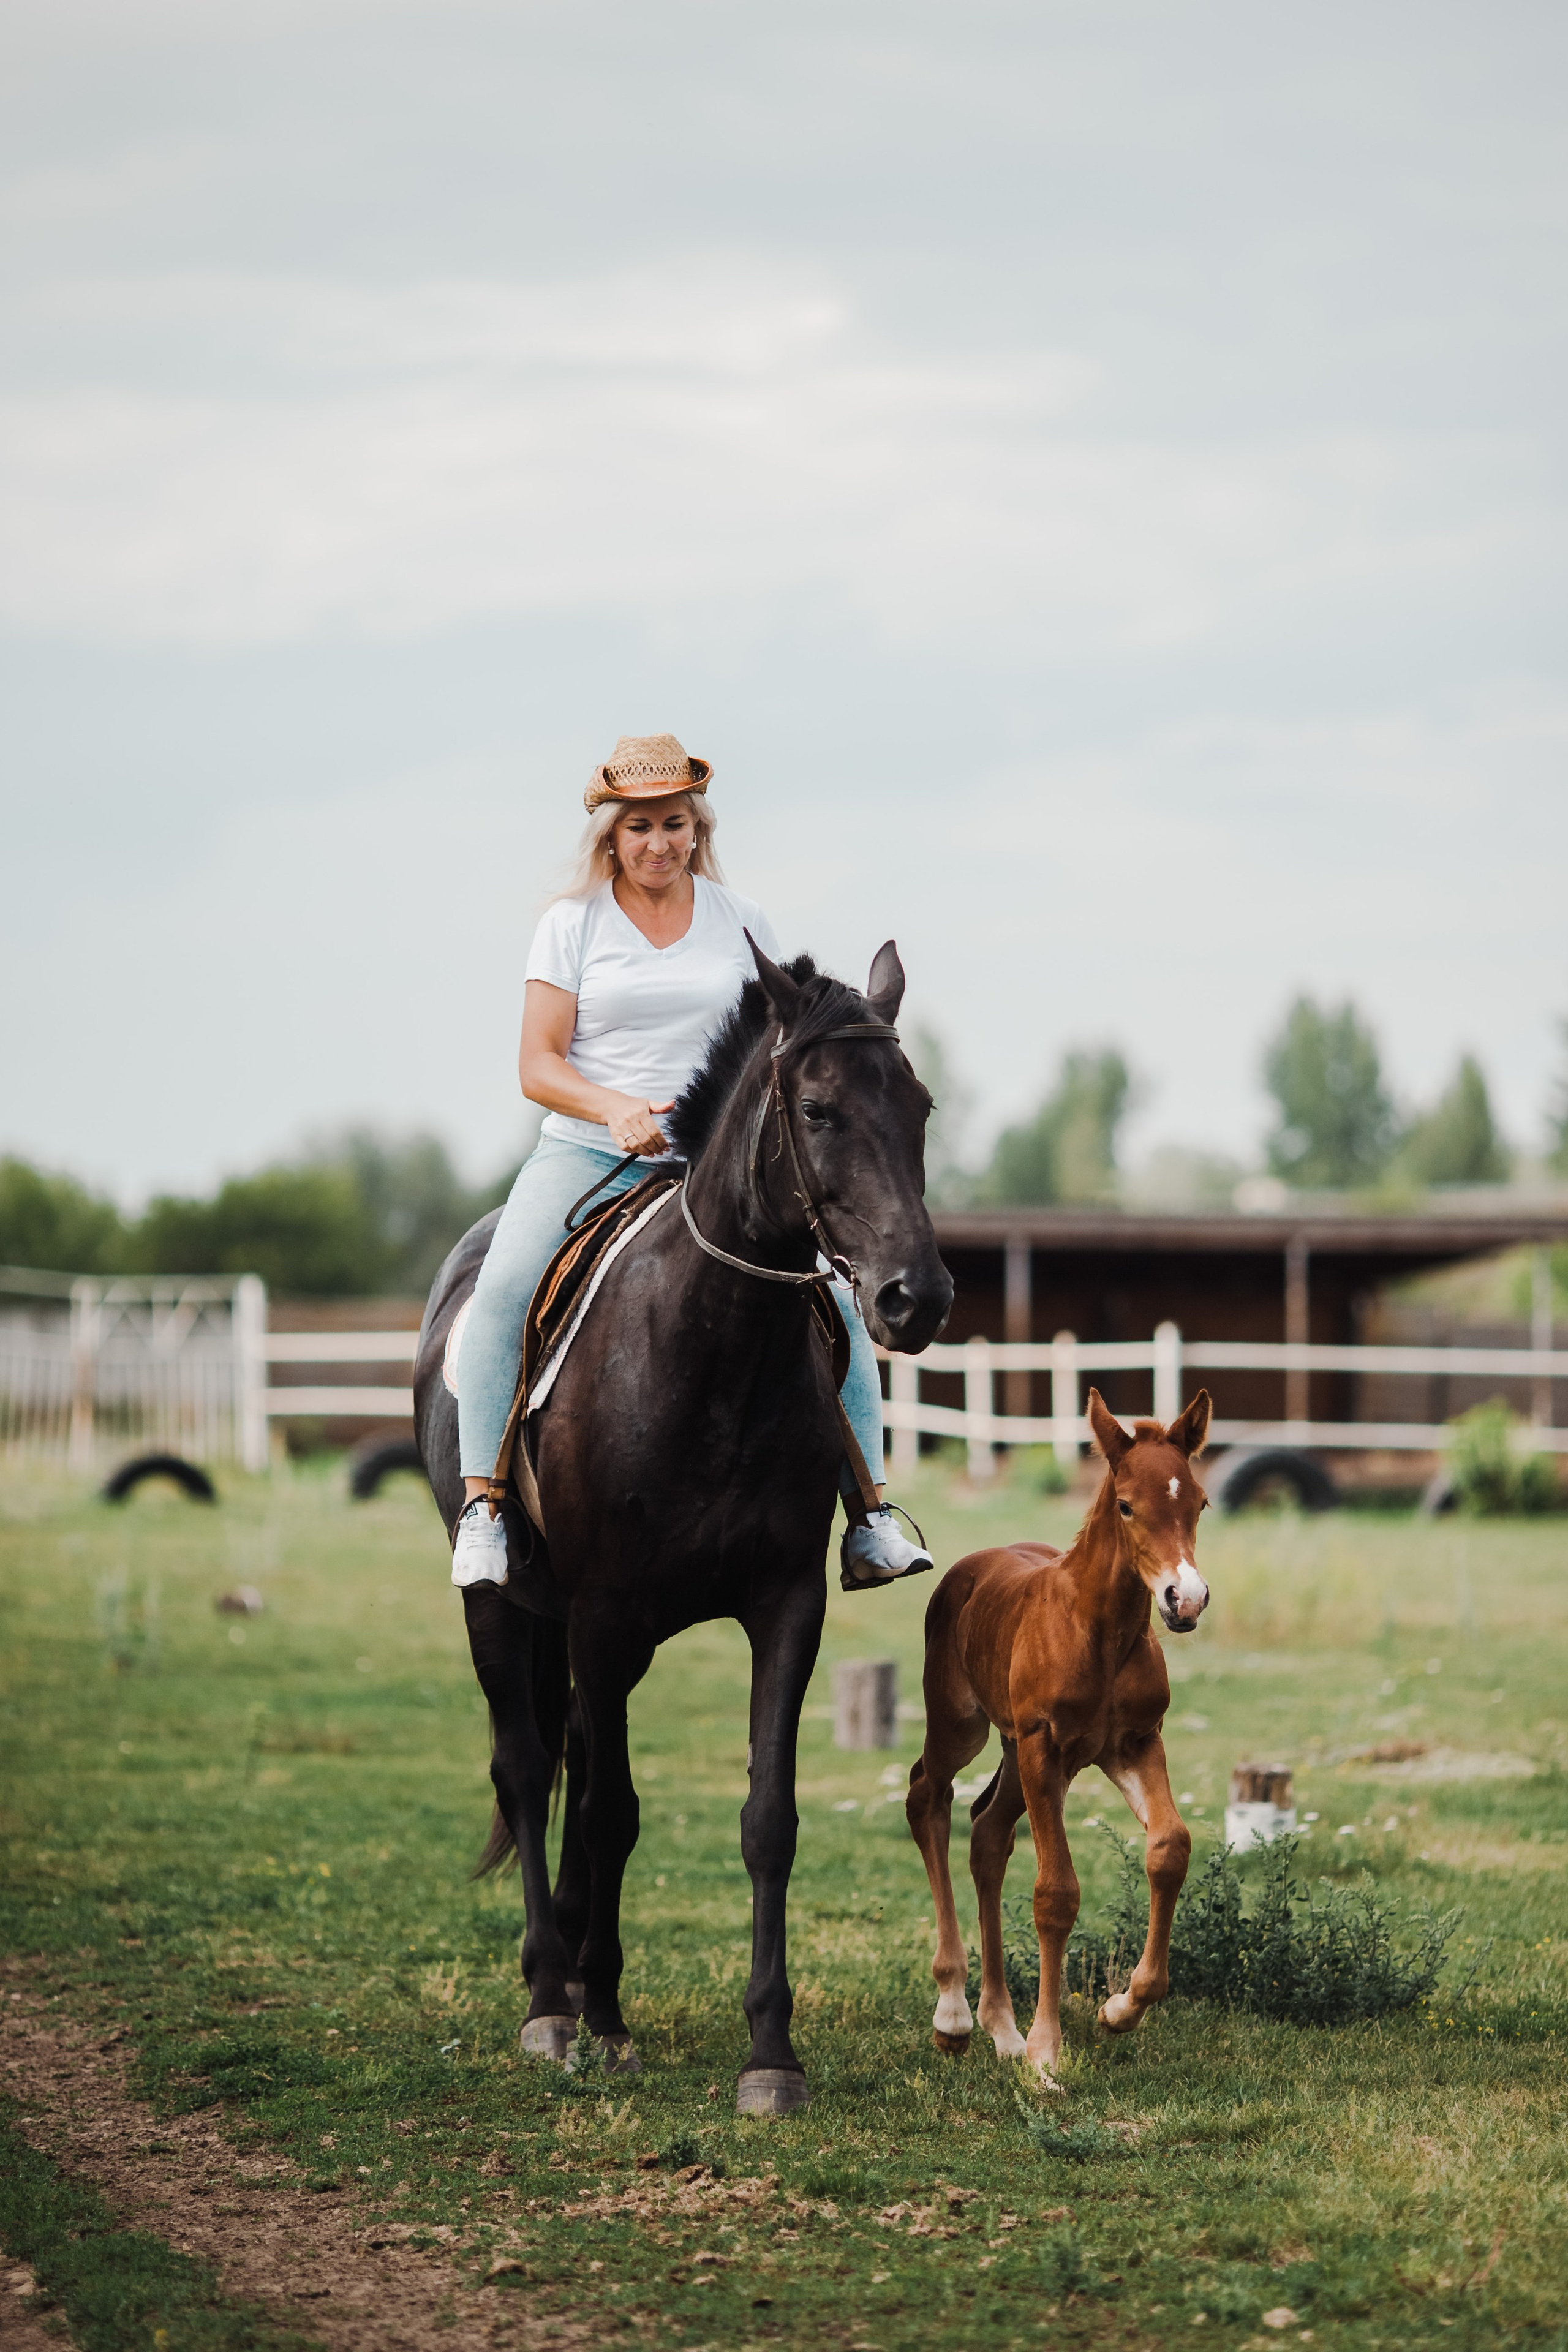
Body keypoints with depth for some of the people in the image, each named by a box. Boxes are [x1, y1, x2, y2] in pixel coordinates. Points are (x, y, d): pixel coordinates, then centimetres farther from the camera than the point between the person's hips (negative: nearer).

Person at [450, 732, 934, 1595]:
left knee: (836, 1301, -14)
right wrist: (614, 1106, -21)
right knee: (502, 1288, -29)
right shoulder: (571, 924, 4)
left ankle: (870, 1520, -5)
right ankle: (482, 1504, -24)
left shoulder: (740, 921, 10)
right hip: (587, 1156, -2)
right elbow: (538, 1066, -2)